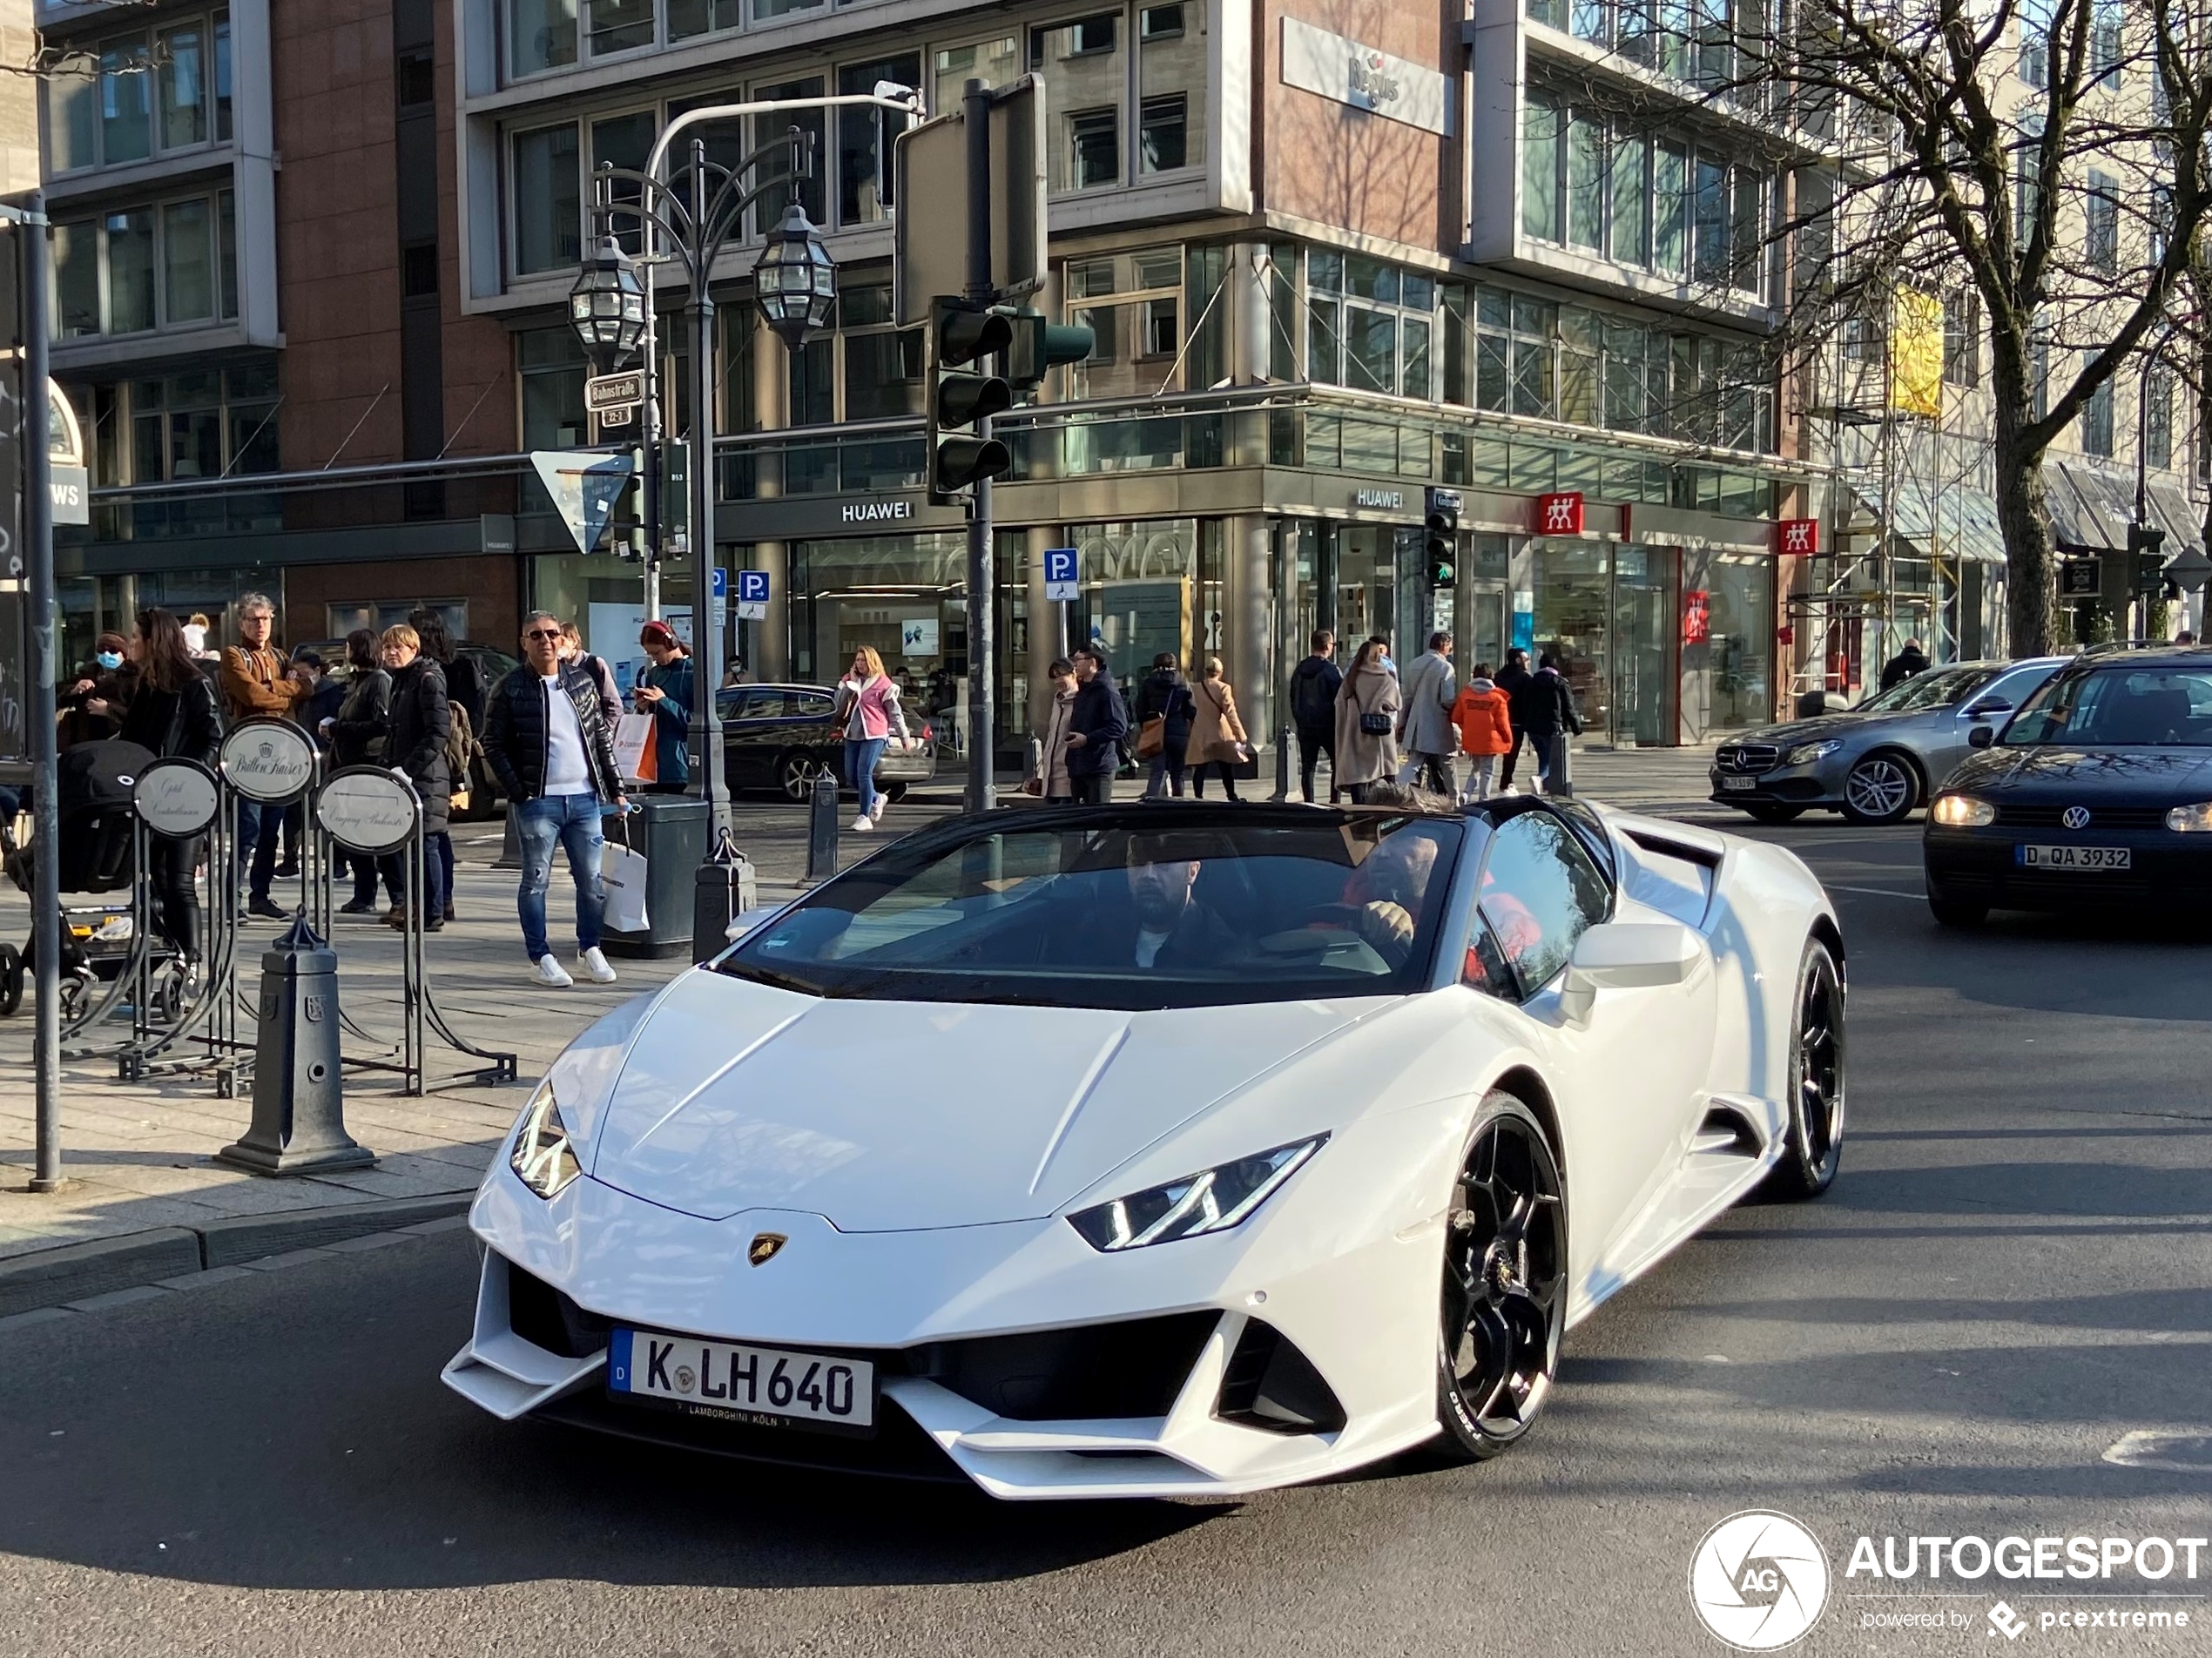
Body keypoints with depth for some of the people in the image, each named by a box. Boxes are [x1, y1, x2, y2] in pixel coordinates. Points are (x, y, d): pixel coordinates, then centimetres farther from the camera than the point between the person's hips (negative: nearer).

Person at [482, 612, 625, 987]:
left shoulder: (581, 680, 11)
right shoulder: (510, 690, -2)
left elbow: (602, 736, 14)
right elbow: (493, 746, -3)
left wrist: (615, 788, 10)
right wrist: (517, 792, -10)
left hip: (585, 798, 4)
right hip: (538, 801, -4)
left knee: (591, 879, 7)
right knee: (536, 881, 3)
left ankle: (590, 948, 22)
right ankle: (540, 957, 12)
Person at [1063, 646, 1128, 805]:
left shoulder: (1107, 690, -12)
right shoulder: (1082, 691, 18)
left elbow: (1119, 726, -19)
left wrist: (1087, 739, -22)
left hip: (1100, 769, -9)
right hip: (1079, 768, 9)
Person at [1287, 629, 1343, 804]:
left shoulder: (1299, 670, 8)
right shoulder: (1332, 670, -11)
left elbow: (1293, 699, 14)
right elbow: (1339, 699, -11)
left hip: (1305, 726, 5)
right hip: (1327, 725, -5)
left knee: (1307, 767, 6)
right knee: (1339, 763, 5)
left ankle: (1309, 803, 3)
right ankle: (1334, 802, -2)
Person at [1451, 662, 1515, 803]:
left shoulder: (1465, 694, 0)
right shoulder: (1497, 697, -10)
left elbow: (1456, 718, 5)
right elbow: (1502, 723, -8)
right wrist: (1508, 739, 6)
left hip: (1470, 740, 4)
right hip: (1490, 741, -4)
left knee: (1476, 768, 21)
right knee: (1487, 772, 6)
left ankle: (1466, 794, 2)